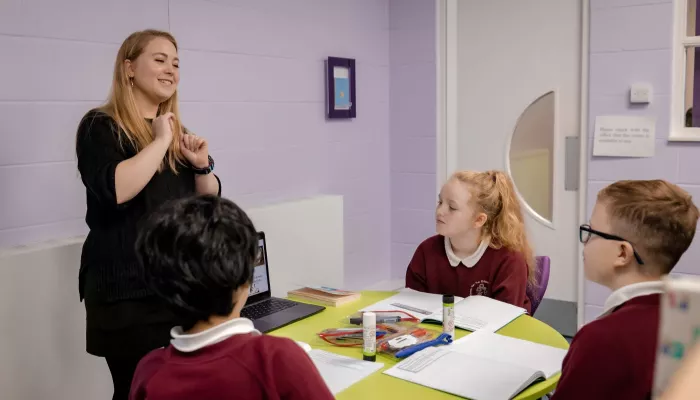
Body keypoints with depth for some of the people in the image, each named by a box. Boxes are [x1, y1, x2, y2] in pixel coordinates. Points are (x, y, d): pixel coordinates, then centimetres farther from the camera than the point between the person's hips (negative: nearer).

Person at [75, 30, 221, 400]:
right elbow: (115, 190, -25)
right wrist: (160, 142, -16)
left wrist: (202, 165, -5)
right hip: (128, 291, -6)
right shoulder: (100, 127, -6)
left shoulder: (178, 131, 13)